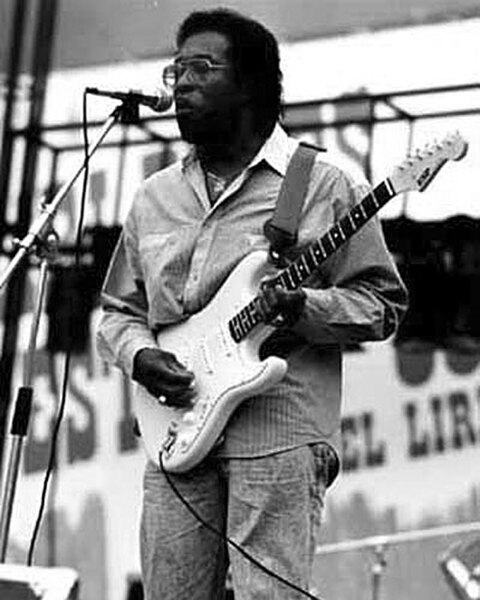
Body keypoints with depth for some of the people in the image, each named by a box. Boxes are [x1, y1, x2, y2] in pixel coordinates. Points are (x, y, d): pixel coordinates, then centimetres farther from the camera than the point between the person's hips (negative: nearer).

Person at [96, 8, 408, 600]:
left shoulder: (322, 186, 3)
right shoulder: (153, 198, 18)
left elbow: (383, 301, 3)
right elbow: (118, 310, 23)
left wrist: (304, 310, -15)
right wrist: (139, 355, 1)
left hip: (279, 439, -5)